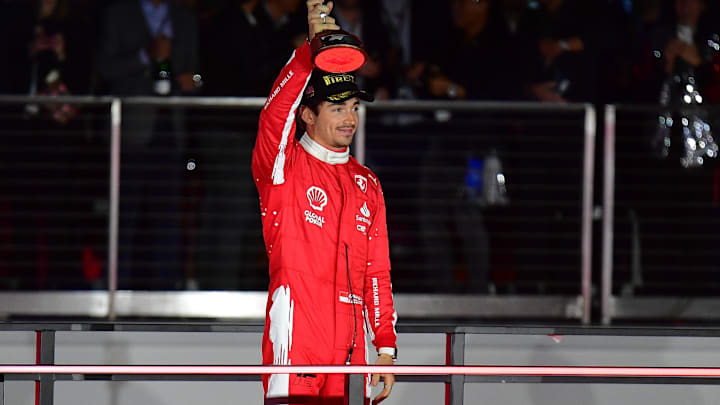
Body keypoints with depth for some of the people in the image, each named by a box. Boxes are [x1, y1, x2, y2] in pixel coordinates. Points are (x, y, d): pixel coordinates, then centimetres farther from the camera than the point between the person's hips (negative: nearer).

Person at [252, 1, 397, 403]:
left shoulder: (367, 184, 18)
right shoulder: (283, 167, 3)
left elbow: (378, 274, 17)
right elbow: (275, 115, -19)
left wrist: (386, 348, 9)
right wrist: (312, 49, -27)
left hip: (350, 347, 5)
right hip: (295, 336, -5)